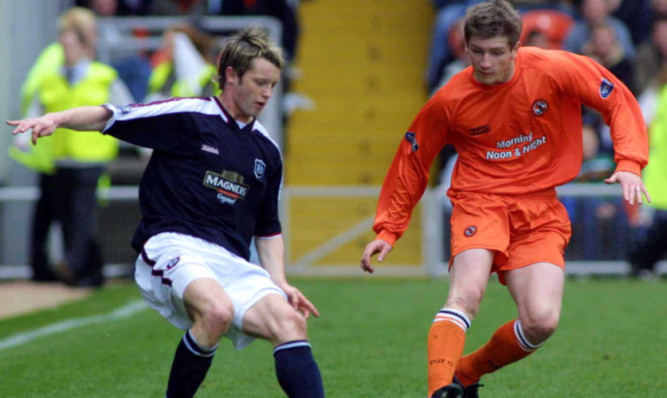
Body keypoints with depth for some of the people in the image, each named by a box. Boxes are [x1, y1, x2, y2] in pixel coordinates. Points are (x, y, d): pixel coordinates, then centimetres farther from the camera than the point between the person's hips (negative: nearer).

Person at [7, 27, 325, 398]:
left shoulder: (267, 151, 17)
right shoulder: (188, 116, 0)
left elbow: (268, 227, 27)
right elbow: (111, 117, -4)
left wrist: (279, 283, 13)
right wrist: (56, 118, -21)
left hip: (232, 264, 6)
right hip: (173, 247, -6)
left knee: (290, 322, -18)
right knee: (217, 310, -36)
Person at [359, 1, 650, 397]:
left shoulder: (554, 69, -10)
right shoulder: (450, 101, -7)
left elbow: (619, 101, 1)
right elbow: (412, 160, 7)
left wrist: (629, 164, -13)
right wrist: (388, 230, 4)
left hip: (540, 210, 1)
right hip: (480, 201, -1)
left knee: (542, 321, -15)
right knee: (467, 293, -30)